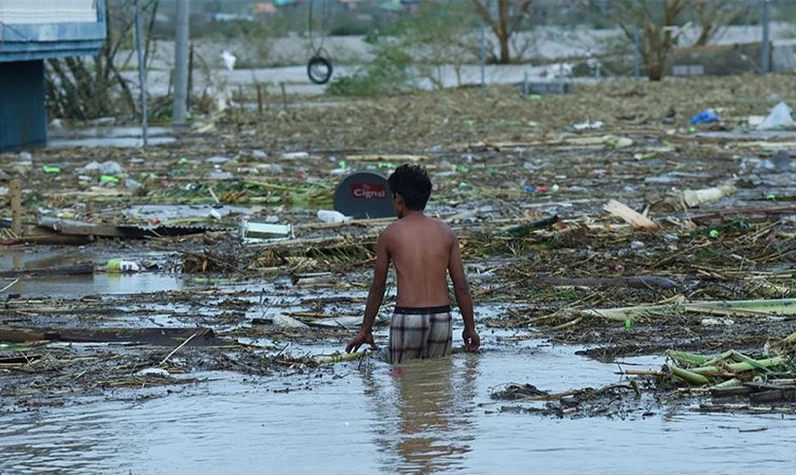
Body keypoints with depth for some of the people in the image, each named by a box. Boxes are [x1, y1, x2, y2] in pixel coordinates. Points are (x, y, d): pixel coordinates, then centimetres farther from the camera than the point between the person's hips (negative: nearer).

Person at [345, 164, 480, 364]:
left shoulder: (390, 234, 1)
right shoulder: (445, 232, 7)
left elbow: (377, 288, 8)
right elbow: (461, 286, 7)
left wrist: (365, 330, 17)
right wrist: (470, 328, 16)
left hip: (407, 318, -3)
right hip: (441, 318, 3)